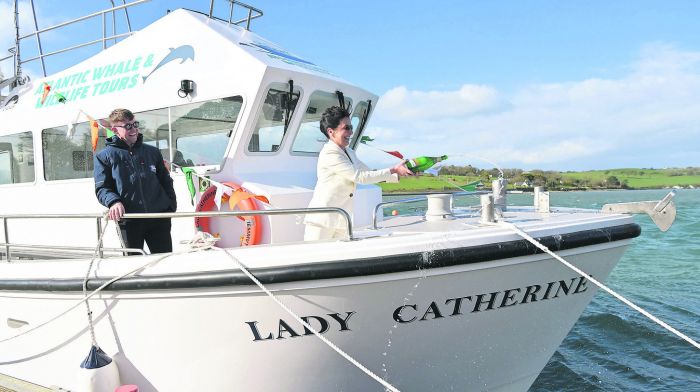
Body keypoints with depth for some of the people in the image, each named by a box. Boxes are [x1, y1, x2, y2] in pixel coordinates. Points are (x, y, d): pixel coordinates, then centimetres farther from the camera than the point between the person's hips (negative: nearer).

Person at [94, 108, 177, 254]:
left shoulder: (152, 152, 15)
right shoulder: (104, 156, 7)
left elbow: (166, 182, 17)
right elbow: (101, 188, 1)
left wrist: (172, 206, 4)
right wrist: (113, 202, -20)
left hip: (159, 218, 2)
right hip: (128, 220, -2)